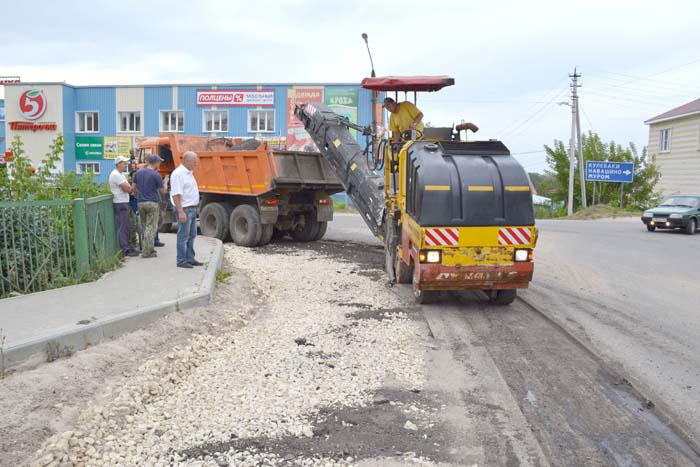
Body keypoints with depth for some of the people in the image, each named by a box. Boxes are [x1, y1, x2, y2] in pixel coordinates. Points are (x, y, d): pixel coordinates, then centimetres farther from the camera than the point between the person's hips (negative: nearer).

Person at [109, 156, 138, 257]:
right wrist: (129, 186, 2)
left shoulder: (120, 174, 18)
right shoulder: (116, 175, -15)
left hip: (124, 203, 10)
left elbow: (127, 188, 18)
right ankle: (125, 250, -8)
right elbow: (127, 188, -19)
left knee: (127, 226, 14)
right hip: (120, 204, -10)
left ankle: (128, 247, 20)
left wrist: (128, 187, -3)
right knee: (123, 227, -9)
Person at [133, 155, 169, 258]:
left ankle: (149, 249, 18)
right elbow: (163, 190, -3)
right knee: (151, 228, -2)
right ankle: (146, 252, -3)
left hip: (141, 203, 6)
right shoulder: (155, 175, -11)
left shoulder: (138, 173, 6)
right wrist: (165, 182, 16)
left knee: (145, 227, 15)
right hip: (153, 203, -6)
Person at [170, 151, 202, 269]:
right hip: (184, 209, -10)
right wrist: (181, 212, -26)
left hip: (192, 209, 10)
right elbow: (176, 194, -21)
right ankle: (181, 261, 2)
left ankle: (190, 259, 21)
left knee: (191, 235, 14)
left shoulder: (189, 173, 15)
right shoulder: (178, 173, -16)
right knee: (183, 236, -4)